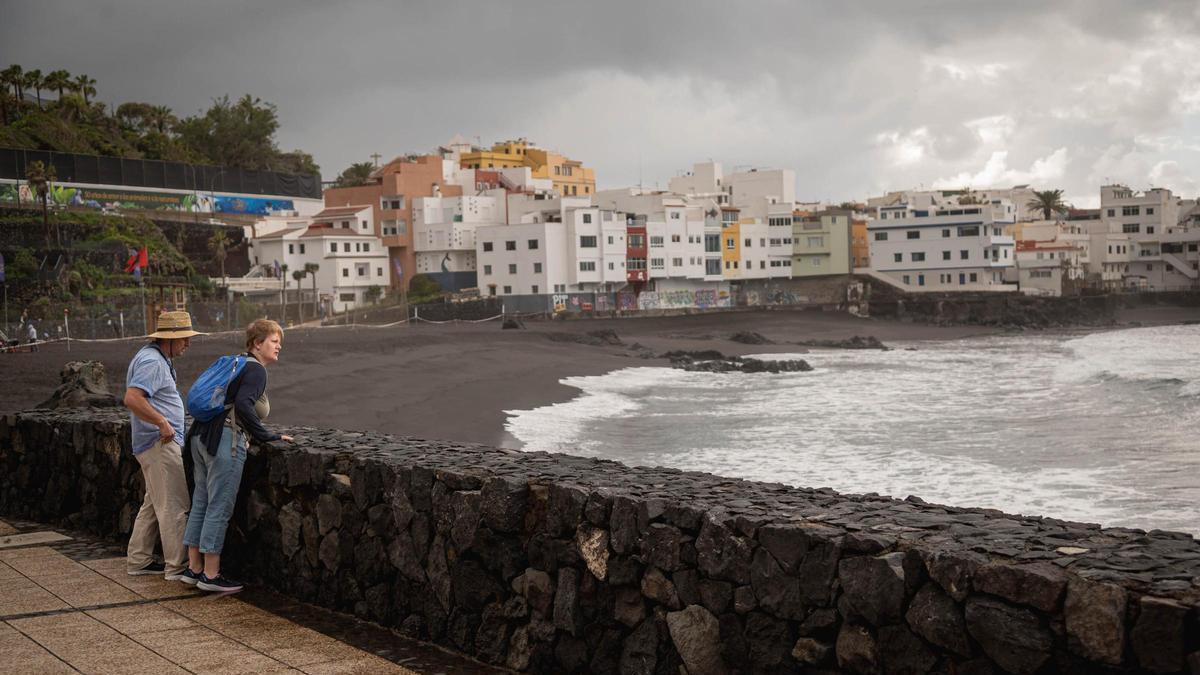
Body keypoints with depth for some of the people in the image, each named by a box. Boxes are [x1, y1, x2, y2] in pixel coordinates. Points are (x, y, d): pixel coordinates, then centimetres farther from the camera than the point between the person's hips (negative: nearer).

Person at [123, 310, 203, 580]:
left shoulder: (159, 359, 18)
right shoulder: (152, 361, -17)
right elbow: (132, 399, -27)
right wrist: (162, 422, -24)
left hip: (161, 444, 11)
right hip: (161, 444, -11)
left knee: (154, 504, 16)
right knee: (174, 506, -7)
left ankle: (138, 560, 23)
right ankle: (178, 567, -3)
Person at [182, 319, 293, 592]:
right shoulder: (256, 370, -8)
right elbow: (243, 405, -23)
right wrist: (266, 436, -16)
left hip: (201, 436, 10)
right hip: (225, 440, -10)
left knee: (201, 503, 13)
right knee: (219, 508, -3)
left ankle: (193, 568, 21)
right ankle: (211, 575, 2)